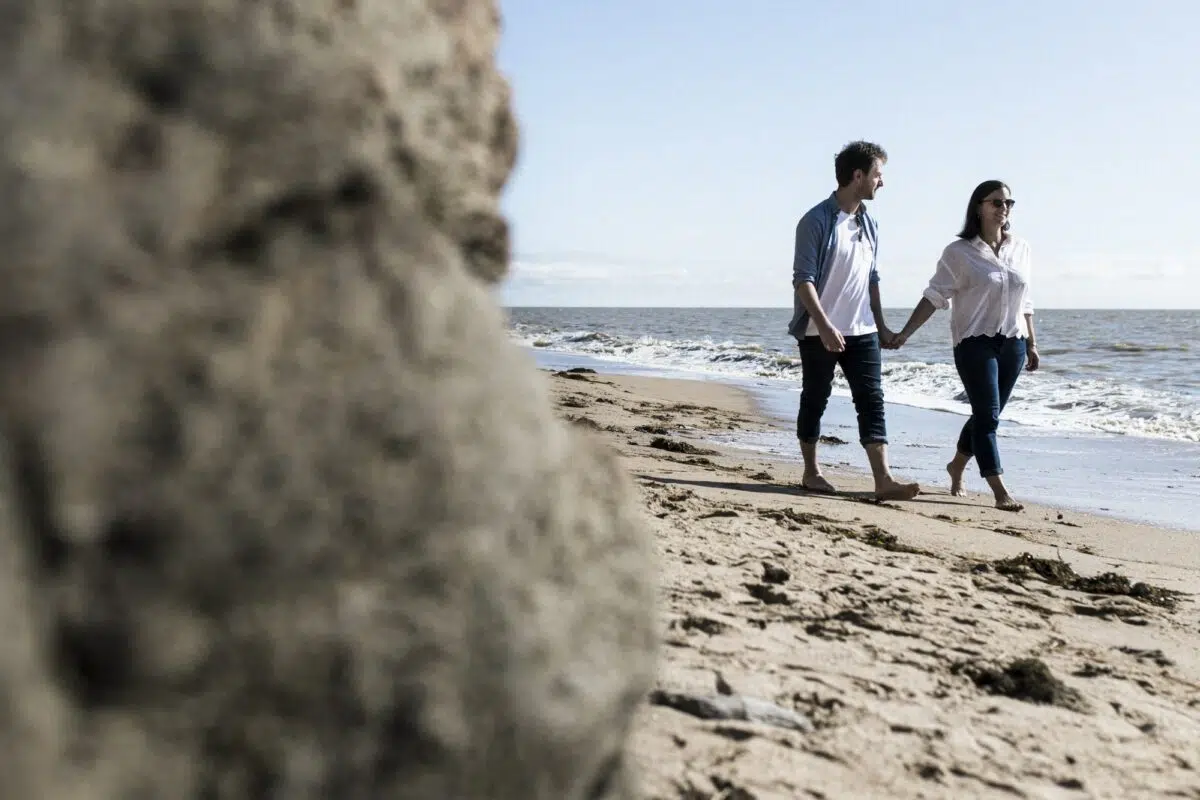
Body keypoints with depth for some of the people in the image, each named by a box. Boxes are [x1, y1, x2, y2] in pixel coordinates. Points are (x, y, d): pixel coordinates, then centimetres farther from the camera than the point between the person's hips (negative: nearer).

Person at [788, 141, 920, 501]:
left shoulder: (869, 224, 11)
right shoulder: (817, 221, -10)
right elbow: (803, 280, -16)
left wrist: (880, 325, 17)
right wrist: (825, 326, -24)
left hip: (861, 331, 6)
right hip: (818, 332, -6)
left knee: (872, 401, -3)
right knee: (815, 401, 7)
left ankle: (883, 480, -7)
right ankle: (811, 472, 21)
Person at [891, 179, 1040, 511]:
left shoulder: (1020, 248, 9)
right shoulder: (959, 252, -6)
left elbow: (1025, 301, 15)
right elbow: (934, 297, -6)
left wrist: (1031, 343, 16)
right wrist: (905, 333, -12)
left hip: (1013, 343, 5)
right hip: (975, 343, -5)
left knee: (986, 415, 13)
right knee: (988, 415, -8)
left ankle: (956, 467, 35)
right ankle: (1001, 493, -6)